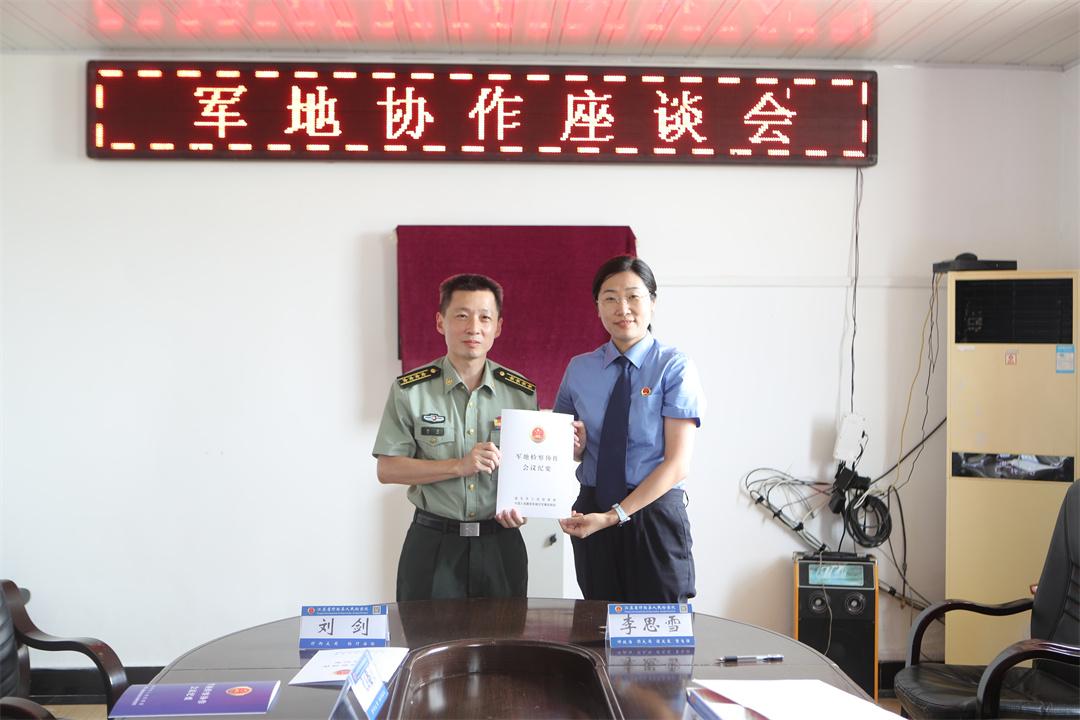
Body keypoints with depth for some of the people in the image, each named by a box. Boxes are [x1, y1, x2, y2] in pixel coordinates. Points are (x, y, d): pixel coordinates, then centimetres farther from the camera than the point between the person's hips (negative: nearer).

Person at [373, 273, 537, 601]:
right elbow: (387, 469, -7)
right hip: (432, 545, -2)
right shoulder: (409, 391, -5)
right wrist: (459, 466, -17)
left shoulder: (523, 393, 2)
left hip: (500, 542, 2)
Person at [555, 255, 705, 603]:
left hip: (655, 512, -3)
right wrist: (576, 443, -8)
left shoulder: (674, 367, -8)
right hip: (591, 509, 4)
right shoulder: (578, 369, 5)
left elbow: (678, 463, -13)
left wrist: (614, 516, -19)